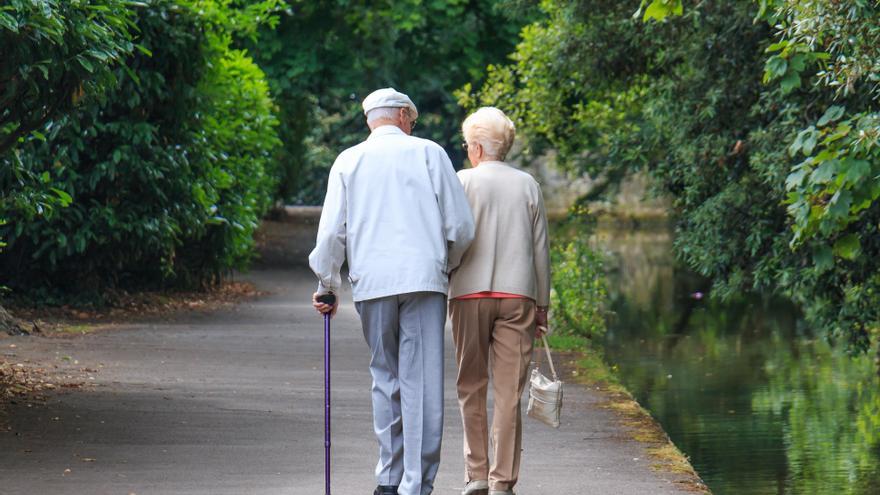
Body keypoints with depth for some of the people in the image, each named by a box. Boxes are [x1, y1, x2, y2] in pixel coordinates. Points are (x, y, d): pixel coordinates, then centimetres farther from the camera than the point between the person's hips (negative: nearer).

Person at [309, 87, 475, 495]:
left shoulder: (348, 161, 10)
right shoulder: (428, 153, 5)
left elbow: (332, 232, 6)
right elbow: (461, 226, 3)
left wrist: (327, 286, 18)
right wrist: (448, 264, 22)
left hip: (370, 282, 2)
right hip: (423, 278, -2)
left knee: (386, 378, 13)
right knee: (422, 383, -3)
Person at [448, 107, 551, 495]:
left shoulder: (463, 182, -1)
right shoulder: (527, 185, 7)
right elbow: (540, 249, 8)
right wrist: (542, 305, 14)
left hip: (470, 293, -1)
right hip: (518, 294, 1)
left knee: (471, 388, 9)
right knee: (509, 392, 0)